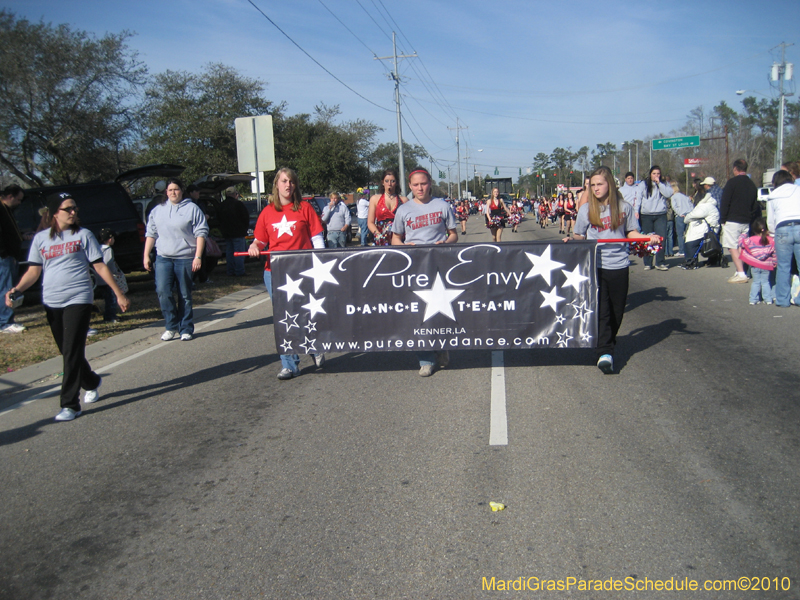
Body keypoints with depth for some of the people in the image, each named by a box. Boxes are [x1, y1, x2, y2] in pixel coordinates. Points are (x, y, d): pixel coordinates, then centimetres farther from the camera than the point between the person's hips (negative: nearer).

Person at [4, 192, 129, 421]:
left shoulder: (83, 235, 3)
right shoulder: (40, 238, 10)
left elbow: (100, 267, 3)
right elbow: (33, 271, 9)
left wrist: (118, 293, 0)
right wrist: (17, 289, -9)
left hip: (78, 300, -3)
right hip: (51, 303, 4)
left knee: (72, 352, -9)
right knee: (67, 352, 12)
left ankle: (70, 405, -3)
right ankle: (92, 383, 36)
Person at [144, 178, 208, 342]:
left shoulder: (192, 208, 1)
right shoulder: (157, 210, 14)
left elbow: (200, 234, -4)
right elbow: (150, 234, 16)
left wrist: (198, 256, -11)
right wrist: (146, 256, 10)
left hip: (185, 258, -3)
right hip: (163, 258, 3)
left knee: (185, 295, 3)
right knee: (163, 292, -8)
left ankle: (186, 329, 13)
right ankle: (172, 326, 7)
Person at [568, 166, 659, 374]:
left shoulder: (624, 208, 3)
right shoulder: (586, 209, 2)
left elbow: (631, 233, 10)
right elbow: (580, 237, 9)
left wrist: (647, 237, -7)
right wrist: (570, 240, -11)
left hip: (619, 265, 1)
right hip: (595, 265, -1)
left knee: (617, 309, 10)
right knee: (601, 310, -7)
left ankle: (609, 340, 33)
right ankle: (605, 353, -9)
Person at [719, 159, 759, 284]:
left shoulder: (732, 182, -8)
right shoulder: (752, 184, 12)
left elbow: (724, 202, -12)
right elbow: (755, 205, 16)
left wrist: (722, 219, -6)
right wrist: (751, 219, 19)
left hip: (732, 221, -7)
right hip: (746, 221, 7)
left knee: (733, 247, -6)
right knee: (742, 247, 13)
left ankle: (741, 274, -13)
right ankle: (740, 272, 14)